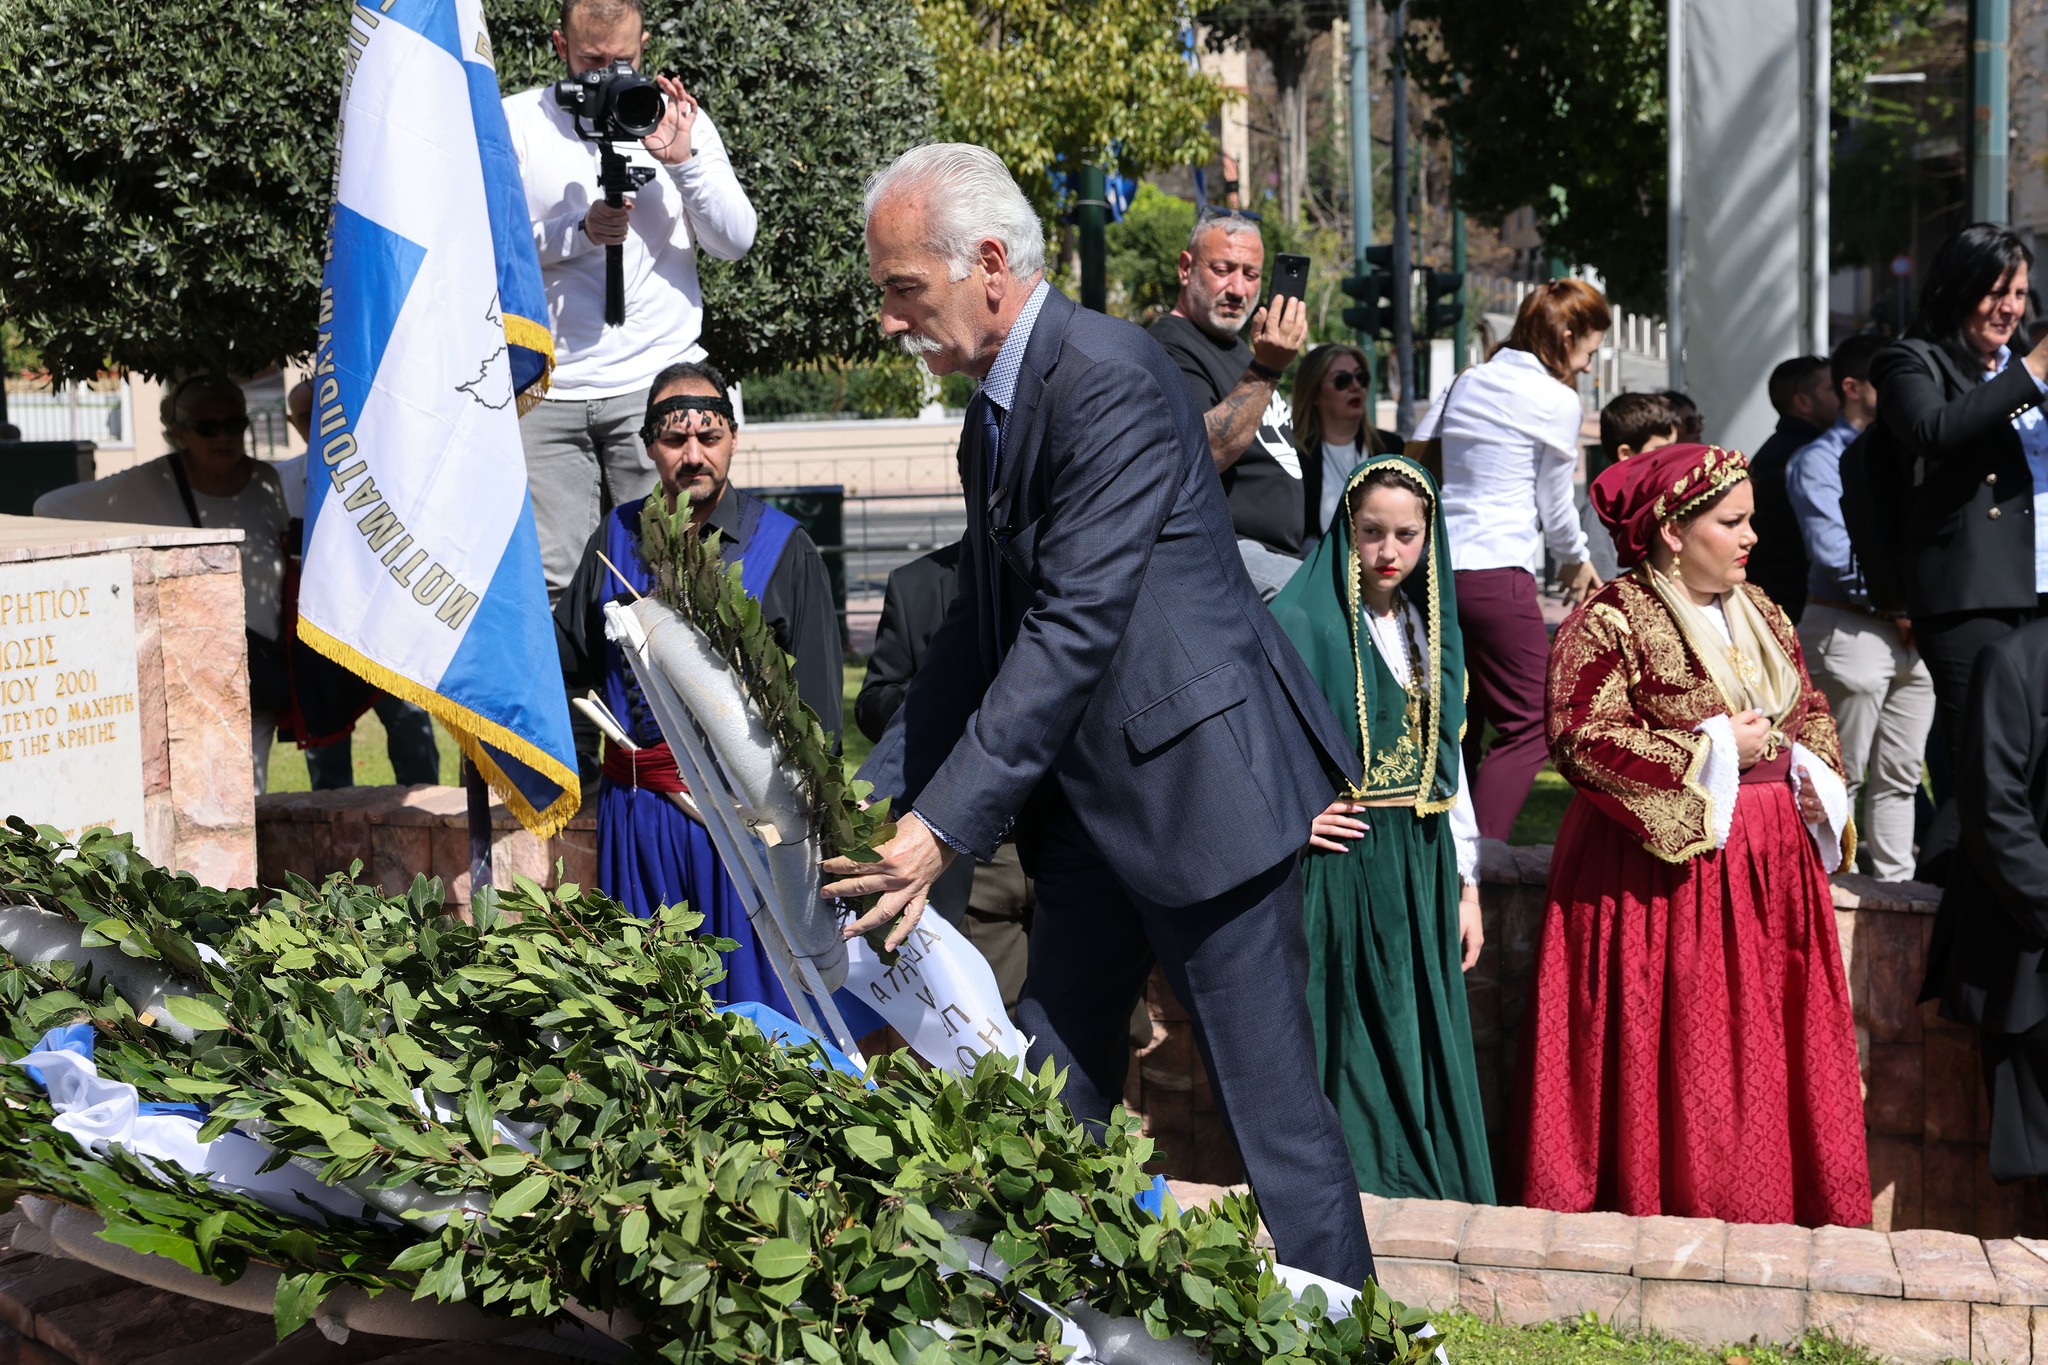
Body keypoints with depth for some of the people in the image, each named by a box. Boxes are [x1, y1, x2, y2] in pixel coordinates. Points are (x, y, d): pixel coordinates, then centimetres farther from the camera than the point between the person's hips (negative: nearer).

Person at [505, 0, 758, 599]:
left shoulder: (679, 118, 9)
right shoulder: (515, 122, 7)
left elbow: (736, 241, 2)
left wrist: (683, 160, -11)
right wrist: (582, 232, -12)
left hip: (658, 383, 0)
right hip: (547, 390, 0)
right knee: (550, 581, -6)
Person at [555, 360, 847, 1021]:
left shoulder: (783, 546, -1)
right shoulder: (617, 538, 9)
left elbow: (816, 707, -1)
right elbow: (568, 658, 18)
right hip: (636, 808, 3)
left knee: (747, 997, 2)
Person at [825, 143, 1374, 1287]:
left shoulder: (1110, 379, -18)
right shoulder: (996, 406, 12)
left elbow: (1076, 627, -24)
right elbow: (984, 626, 17)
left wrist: (948, 824, -26)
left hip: (1200, 781, -9)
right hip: (1092, 799, 10)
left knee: (1272, 1105, -2)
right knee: (1052, 1097, 12)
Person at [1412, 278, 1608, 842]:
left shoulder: (1465, 383, 15)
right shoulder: (1557, 402, -4)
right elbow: (1555, 506, 4)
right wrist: (1577, 561, 23)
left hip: (1434, 569, 7)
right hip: (1496, 574, -7)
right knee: (1528, 728, -2)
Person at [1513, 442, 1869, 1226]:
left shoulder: (1760, 612, 13)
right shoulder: (1610, 622, -10)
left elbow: (1811, 709, 22)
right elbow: (1582, 739, -18)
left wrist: (1816, 775, 1)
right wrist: (1711, 752, -16)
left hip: (1770, 867, 7)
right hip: (1663, 867, -7)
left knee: (1773, 1047, 8)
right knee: (1672, 1053, -2)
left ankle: (1772, 1208, 17)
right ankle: (1666, 1206, 10)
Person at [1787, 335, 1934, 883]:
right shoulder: (1818, 461, -3)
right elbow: (1834, 551, -14)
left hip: (1913, 629, 6)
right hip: (1851, 629, -6)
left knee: (1899, 775, 8)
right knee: (1843, 776, -2)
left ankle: (1895, 881, 12)